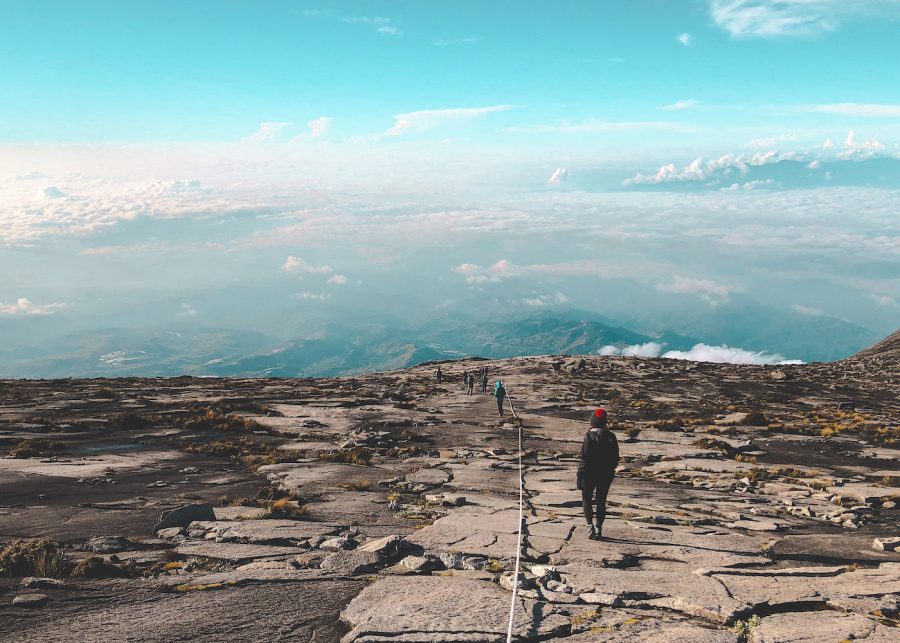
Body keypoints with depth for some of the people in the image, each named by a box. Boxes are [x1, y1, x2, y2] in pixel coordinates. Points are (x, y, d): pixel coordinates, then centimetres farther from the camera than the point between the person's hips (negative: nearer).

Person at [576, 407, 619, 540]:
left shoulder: (589, 436, -15)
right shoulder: (611, 437, -2)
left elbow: (584, 459, -15)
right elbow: (615, 458, 5)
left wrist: (580, 476, -8)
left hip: (589, 474, -3)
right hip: (606, 475, 4)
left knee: (587, 499, 12)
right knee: (601, 501, 14)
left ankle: (590, 526, -3)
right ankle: (599, 529, 15)